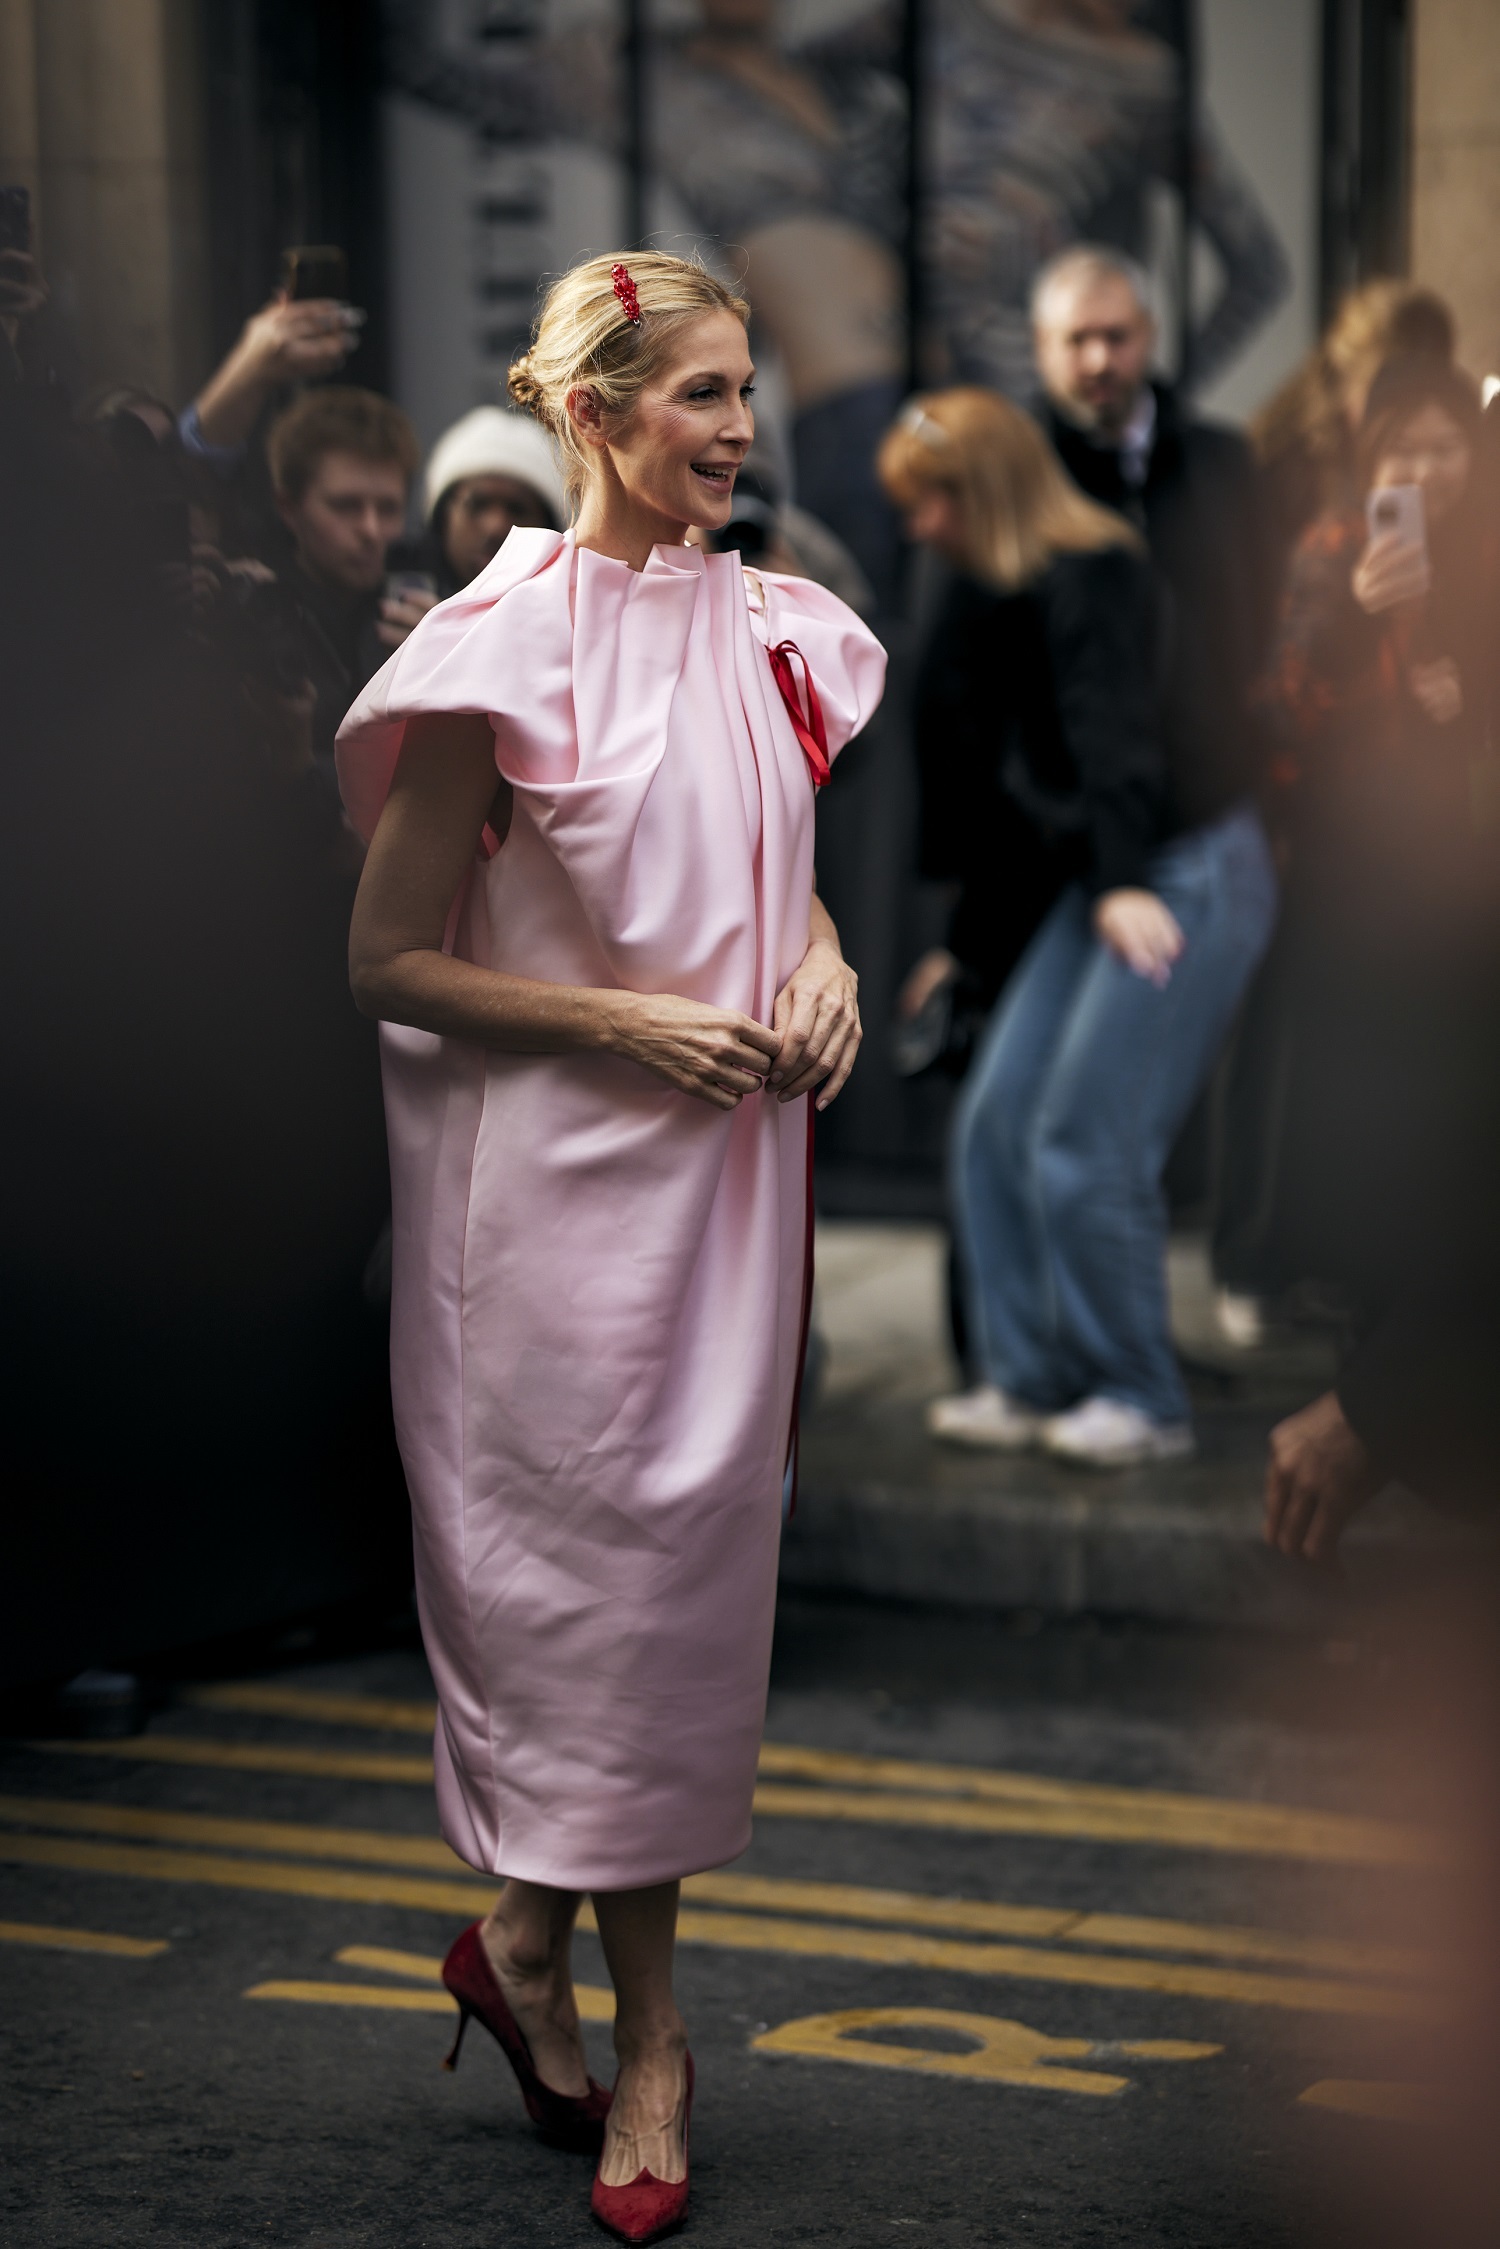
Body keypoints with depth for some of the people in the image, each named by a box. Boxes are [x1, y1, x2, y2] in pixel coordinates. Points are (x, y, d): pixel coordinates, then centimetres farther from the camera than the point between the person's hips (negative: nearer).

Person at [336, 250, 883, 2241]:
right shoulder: (506, 650, -12)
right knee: (607, 1568, 0)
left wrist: (819, 960, 0)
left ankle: (528, 1938, 29)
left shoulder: (759, 628, 7)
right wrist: (630, 1026, -16)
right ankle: (647, 2034, 14)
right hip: (564, 1178, -6)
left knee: (689, 1559, 11)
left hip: (728, 1171, 7)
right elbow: (387, 962, -9)